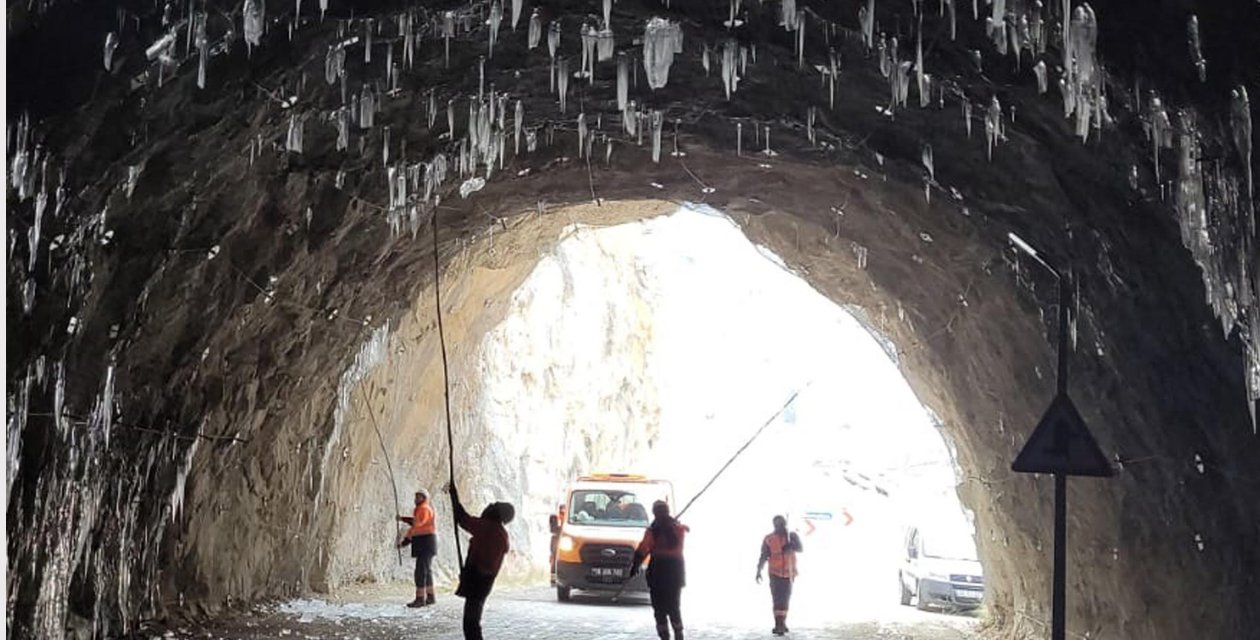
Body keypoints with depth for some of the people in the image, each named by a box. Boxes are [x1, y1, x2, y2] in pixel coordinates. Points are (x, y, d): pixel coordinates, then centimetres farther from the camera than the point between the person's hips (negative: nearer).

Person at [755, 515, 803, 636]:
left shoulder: (792, 536, -1)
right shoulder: (769, 539, -6)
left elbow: (800, 549, -15)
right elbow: (763, 556, -6)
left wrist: (789, 546, -33)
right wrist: (758, 571, -12)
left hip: (789, 572, 3)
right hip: (775, 573, -3)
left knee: (786, 598, 13)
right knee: (777, 599, -11)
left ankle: (782, 623, 27)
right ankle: (779, 625, -14)